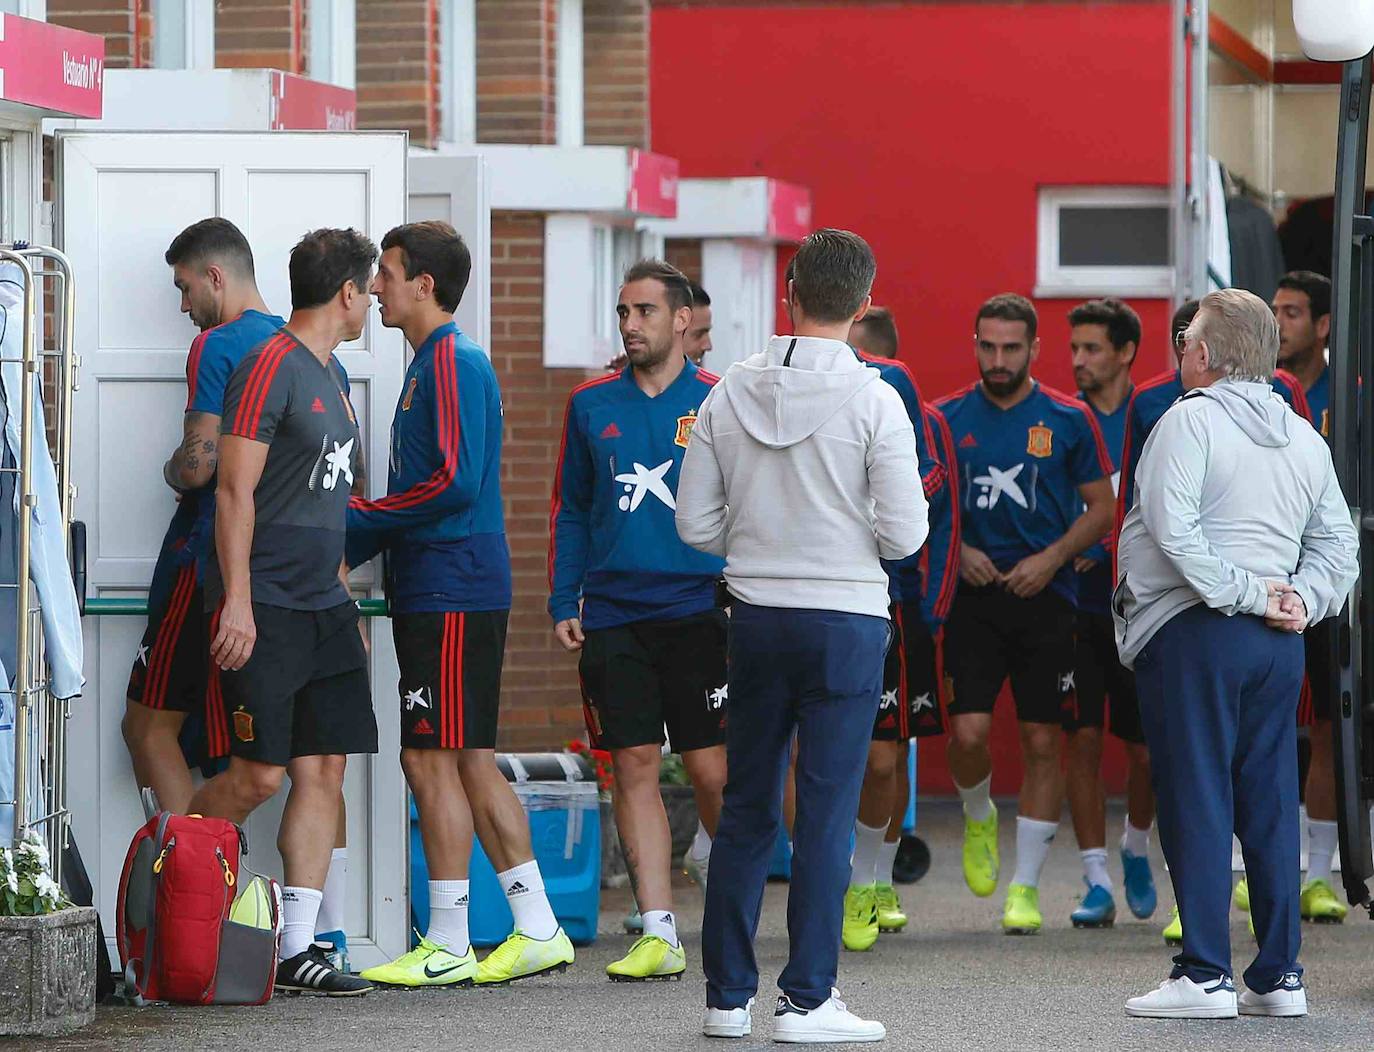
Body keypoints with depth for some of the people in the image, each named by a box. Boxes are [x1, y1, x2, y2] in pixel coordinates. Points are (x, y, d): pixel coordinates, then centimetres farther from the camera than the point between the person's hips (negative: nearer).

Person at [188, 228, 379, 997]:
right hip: (264, 611, -9)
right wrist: (236, 602, -19)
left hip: (324, 608, 9)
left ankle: (298, 949, 4)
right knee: (259, 775, -9)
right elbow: (235, 492, -15)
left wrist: (346, 599, 22)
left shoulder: (332, 377, 17)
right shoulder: (271, 369, -11)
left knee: (325, 771, 3)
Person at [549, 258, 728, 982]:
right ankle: (659, 935, 1)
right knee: (633, 766, -1)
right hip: (613, 616, 2)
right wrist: (563, 603, 6)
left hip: (698, 613, -2)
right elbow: (570, 511, 14)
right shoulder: (591, 406, 9)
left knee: (712, 769, -5)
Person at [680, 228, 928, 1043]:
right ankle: (807, 999, -1)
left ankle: (729, 995, 15)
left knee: (747, 809, 11)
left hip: (756, 621, 4)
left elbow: (697, 523, 4)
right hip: (846, 620, -4)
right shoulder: (873, 401, -11)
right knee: (828, 814, 0)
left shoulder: (730, 394, 2)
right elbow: (905, 532, -11)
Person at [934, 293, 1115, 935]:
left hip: (1046, 596, 0)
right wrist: (957, 550, -6)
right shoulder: (948, 419, 4)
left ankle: (1025, 885, 9)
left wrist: (1052, 557, -9)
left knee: (1042, 741, 1)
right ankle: (978, 819, 21)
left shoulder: (1068, 420, 2)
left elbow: (1101, 508, 5)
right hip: (973, 594, 0)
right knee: (968, 732, -12)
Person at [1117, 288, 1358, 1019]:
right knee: (1271, 806, 9)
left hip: (1193, 632, -7)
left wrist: (1243, 594, -15)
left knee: (1197, 801, -4)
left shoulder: (1191, 420, -8)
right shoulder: (1305, 438, 15)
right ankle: (1280, 975, 9)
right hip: (1276, 647, 7)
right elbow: (1337, 544, 15)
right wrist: (1300, 599, 2)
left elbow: (1173, 528, -19)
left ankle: (1206, 977, -6)